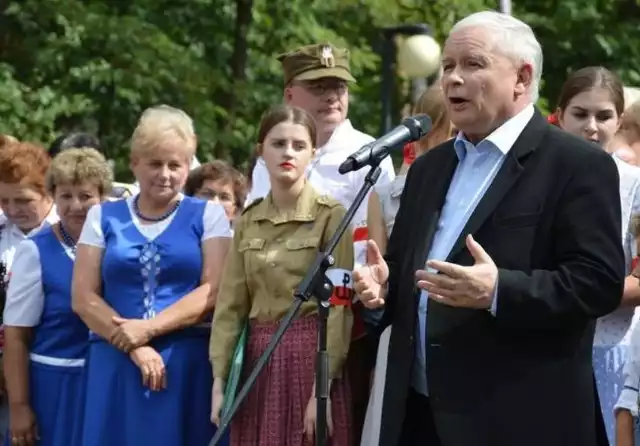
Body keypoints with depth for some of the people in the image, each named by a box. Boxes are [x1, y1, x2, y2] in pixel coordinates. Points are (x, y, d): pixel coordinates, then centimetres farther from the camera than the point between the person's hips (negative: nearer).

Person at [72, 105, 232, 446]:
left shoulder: (208, 215, 8)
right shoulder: (104, 217, 11)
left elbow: (214, 291, -4)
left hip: (188, 363, -1)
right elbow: (83, 297, 4)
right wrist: (134, 347, -10)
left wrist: (149, 329, -14)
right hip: (116, 363, 1)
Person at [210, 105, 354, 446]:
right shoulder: (247, 222, 9)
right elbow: (231, 306, 8)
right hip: (259, 361, 4)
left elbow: (339, 308, -11)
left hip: (311, 358, -4)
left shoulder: (331, 216, -6)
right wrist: (219, 381, 1)